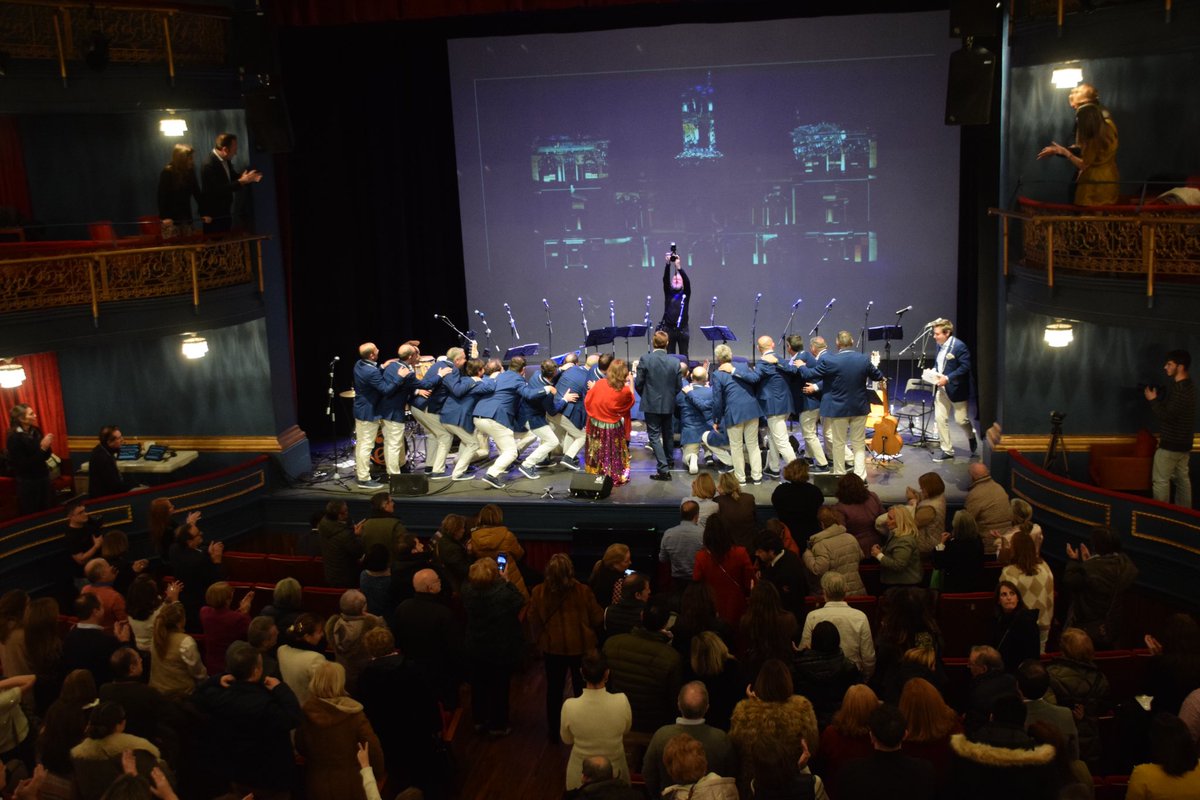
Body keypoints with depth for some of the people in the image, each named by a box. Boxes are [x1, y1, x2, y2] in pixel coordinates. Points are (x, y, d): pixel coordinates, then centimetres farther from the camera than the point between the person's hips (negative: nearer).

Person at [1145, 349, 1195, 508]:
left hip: (1171, 444, -10)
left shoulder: (1181, 390, -24)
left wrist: (1152, 399, -14)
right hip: (1183, 443, 10)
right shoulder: (1186, 385, 9)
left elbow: (1166, 415, -25)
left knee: (1161, 481, -1)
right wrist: (1157, 396, 2)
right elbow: (1170, 407, 15)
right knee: (1182, 479, 15)